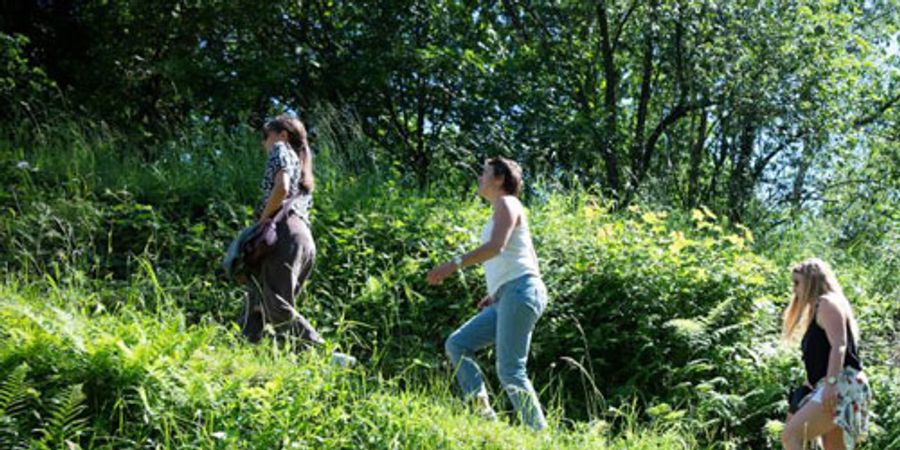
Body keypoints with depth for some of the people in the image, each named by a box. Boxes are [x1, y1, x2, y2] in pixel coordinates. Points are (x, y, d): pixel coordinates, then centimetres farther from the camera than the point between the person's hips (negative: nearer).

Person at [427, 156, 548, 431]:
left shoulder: (507, 203, -1)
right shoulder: (504, 210, 27)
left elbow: (496, 246, -19)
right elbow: (532, 261, 27)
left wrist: (454, 264, -22)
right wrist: (496, 294, 22)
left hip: (520, 292, -10)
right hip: (506, 300, 10)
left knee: (510, 371, -14)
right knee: (456, 345, 3)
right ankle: (483, 414, -7)